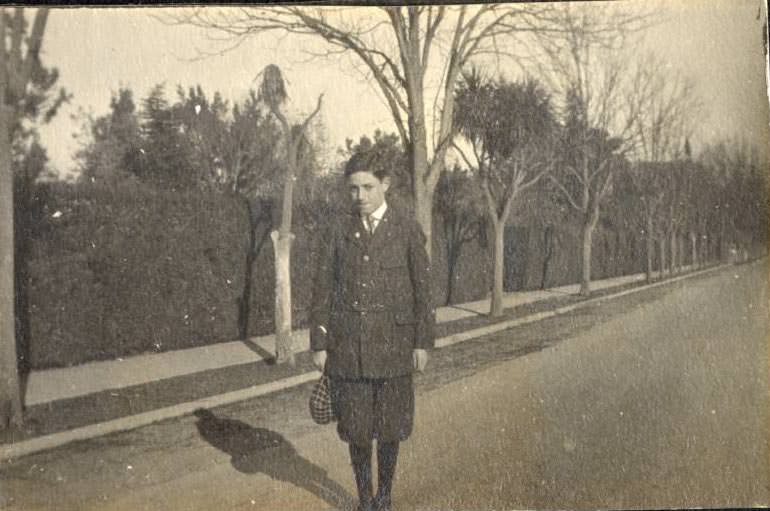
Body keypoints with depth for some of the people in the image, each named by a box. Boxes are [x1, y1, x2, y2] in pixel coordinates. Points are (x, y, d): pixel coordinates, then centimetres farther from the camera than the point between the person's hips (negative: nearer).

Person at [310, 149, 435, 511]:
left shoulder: (407, 228, -3)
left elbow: (421, 287, -1)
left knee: (390, 425, 9)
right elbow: (322, 288, 1)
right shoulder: (338, 229, 1)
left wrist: (423, 342, -3)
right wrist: (319, 344, -1)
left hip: (392, 340, -1)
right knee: (356, 425, 8)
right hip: (348, 341, 1)